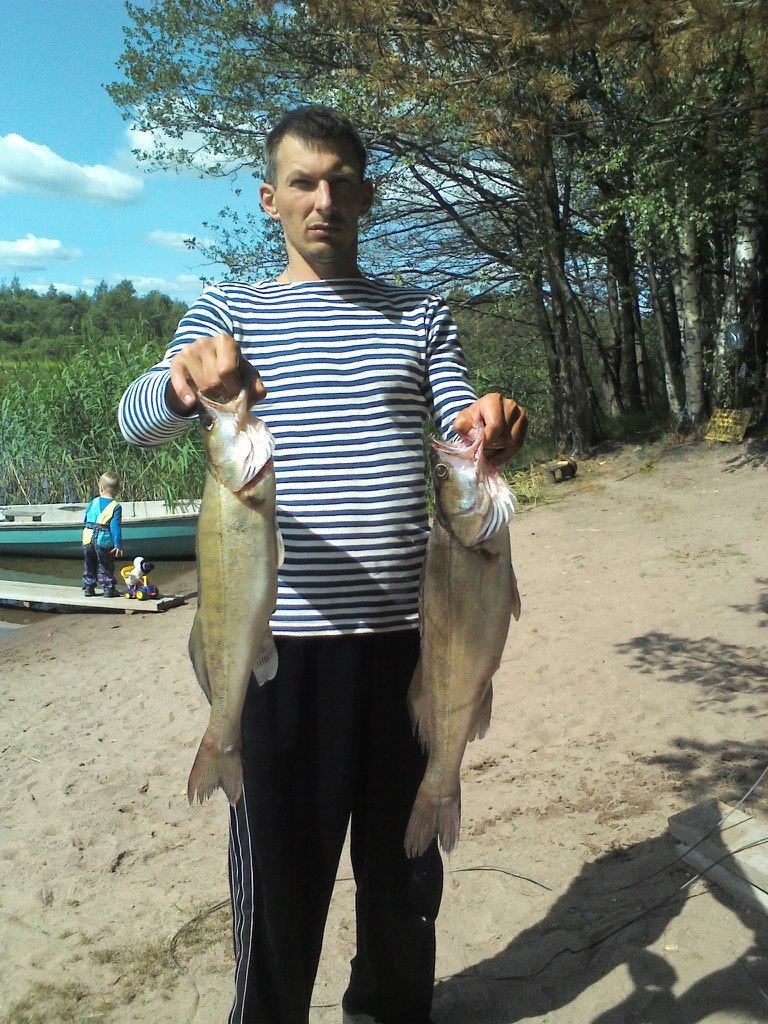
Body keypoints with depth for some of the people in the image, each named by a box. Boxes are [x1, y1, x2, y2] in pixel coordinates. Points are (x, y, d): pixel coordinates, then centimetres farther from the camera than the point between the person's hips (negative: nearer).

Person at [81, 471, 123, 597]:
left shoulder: (93, 502, 5)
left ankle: (88, 587, 21)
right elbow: (116, 527, -13)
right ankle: (108, 589, 8)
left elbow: (86, 519, 16)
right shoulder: (116, 507, -9)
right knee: (105, 566, 8)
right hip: (104, 540, -4)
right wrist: (118, 545, -12)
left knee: (89, 564, 18)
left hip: (88, 538, 4)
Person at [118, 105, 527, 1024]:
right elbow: (136, 420, -6)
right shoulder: (226, 312, 9)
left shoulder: (419, 316, 16)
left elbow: (460, 433, 7)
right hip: (282, 632, -2)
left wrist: (491, 431, -18)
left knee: (405, 859, 14)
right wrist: (182, 381, -31)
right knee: (278, 863, 5)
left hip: (406, 627, 3)